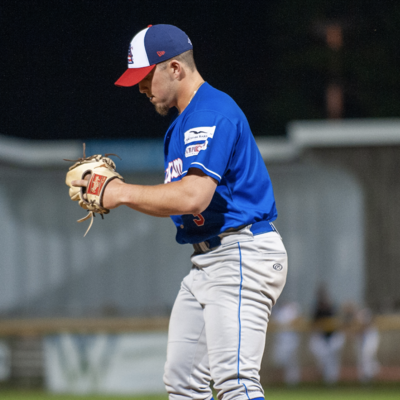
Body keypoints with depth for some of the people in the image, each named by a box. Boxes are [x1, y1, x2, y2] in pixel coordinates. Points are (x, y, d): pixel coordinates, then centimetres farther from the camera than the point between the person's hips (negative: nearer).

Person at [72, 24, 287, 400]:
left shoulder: (213, 112, -15)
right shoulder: (182, 121, 19)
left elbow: (194, 196, -26)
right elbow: (179, 202, 21)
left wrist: (125, 194, -15)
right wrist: (115, 191, 8)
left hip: (241, 255, -11)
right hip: (205, 262, 11)